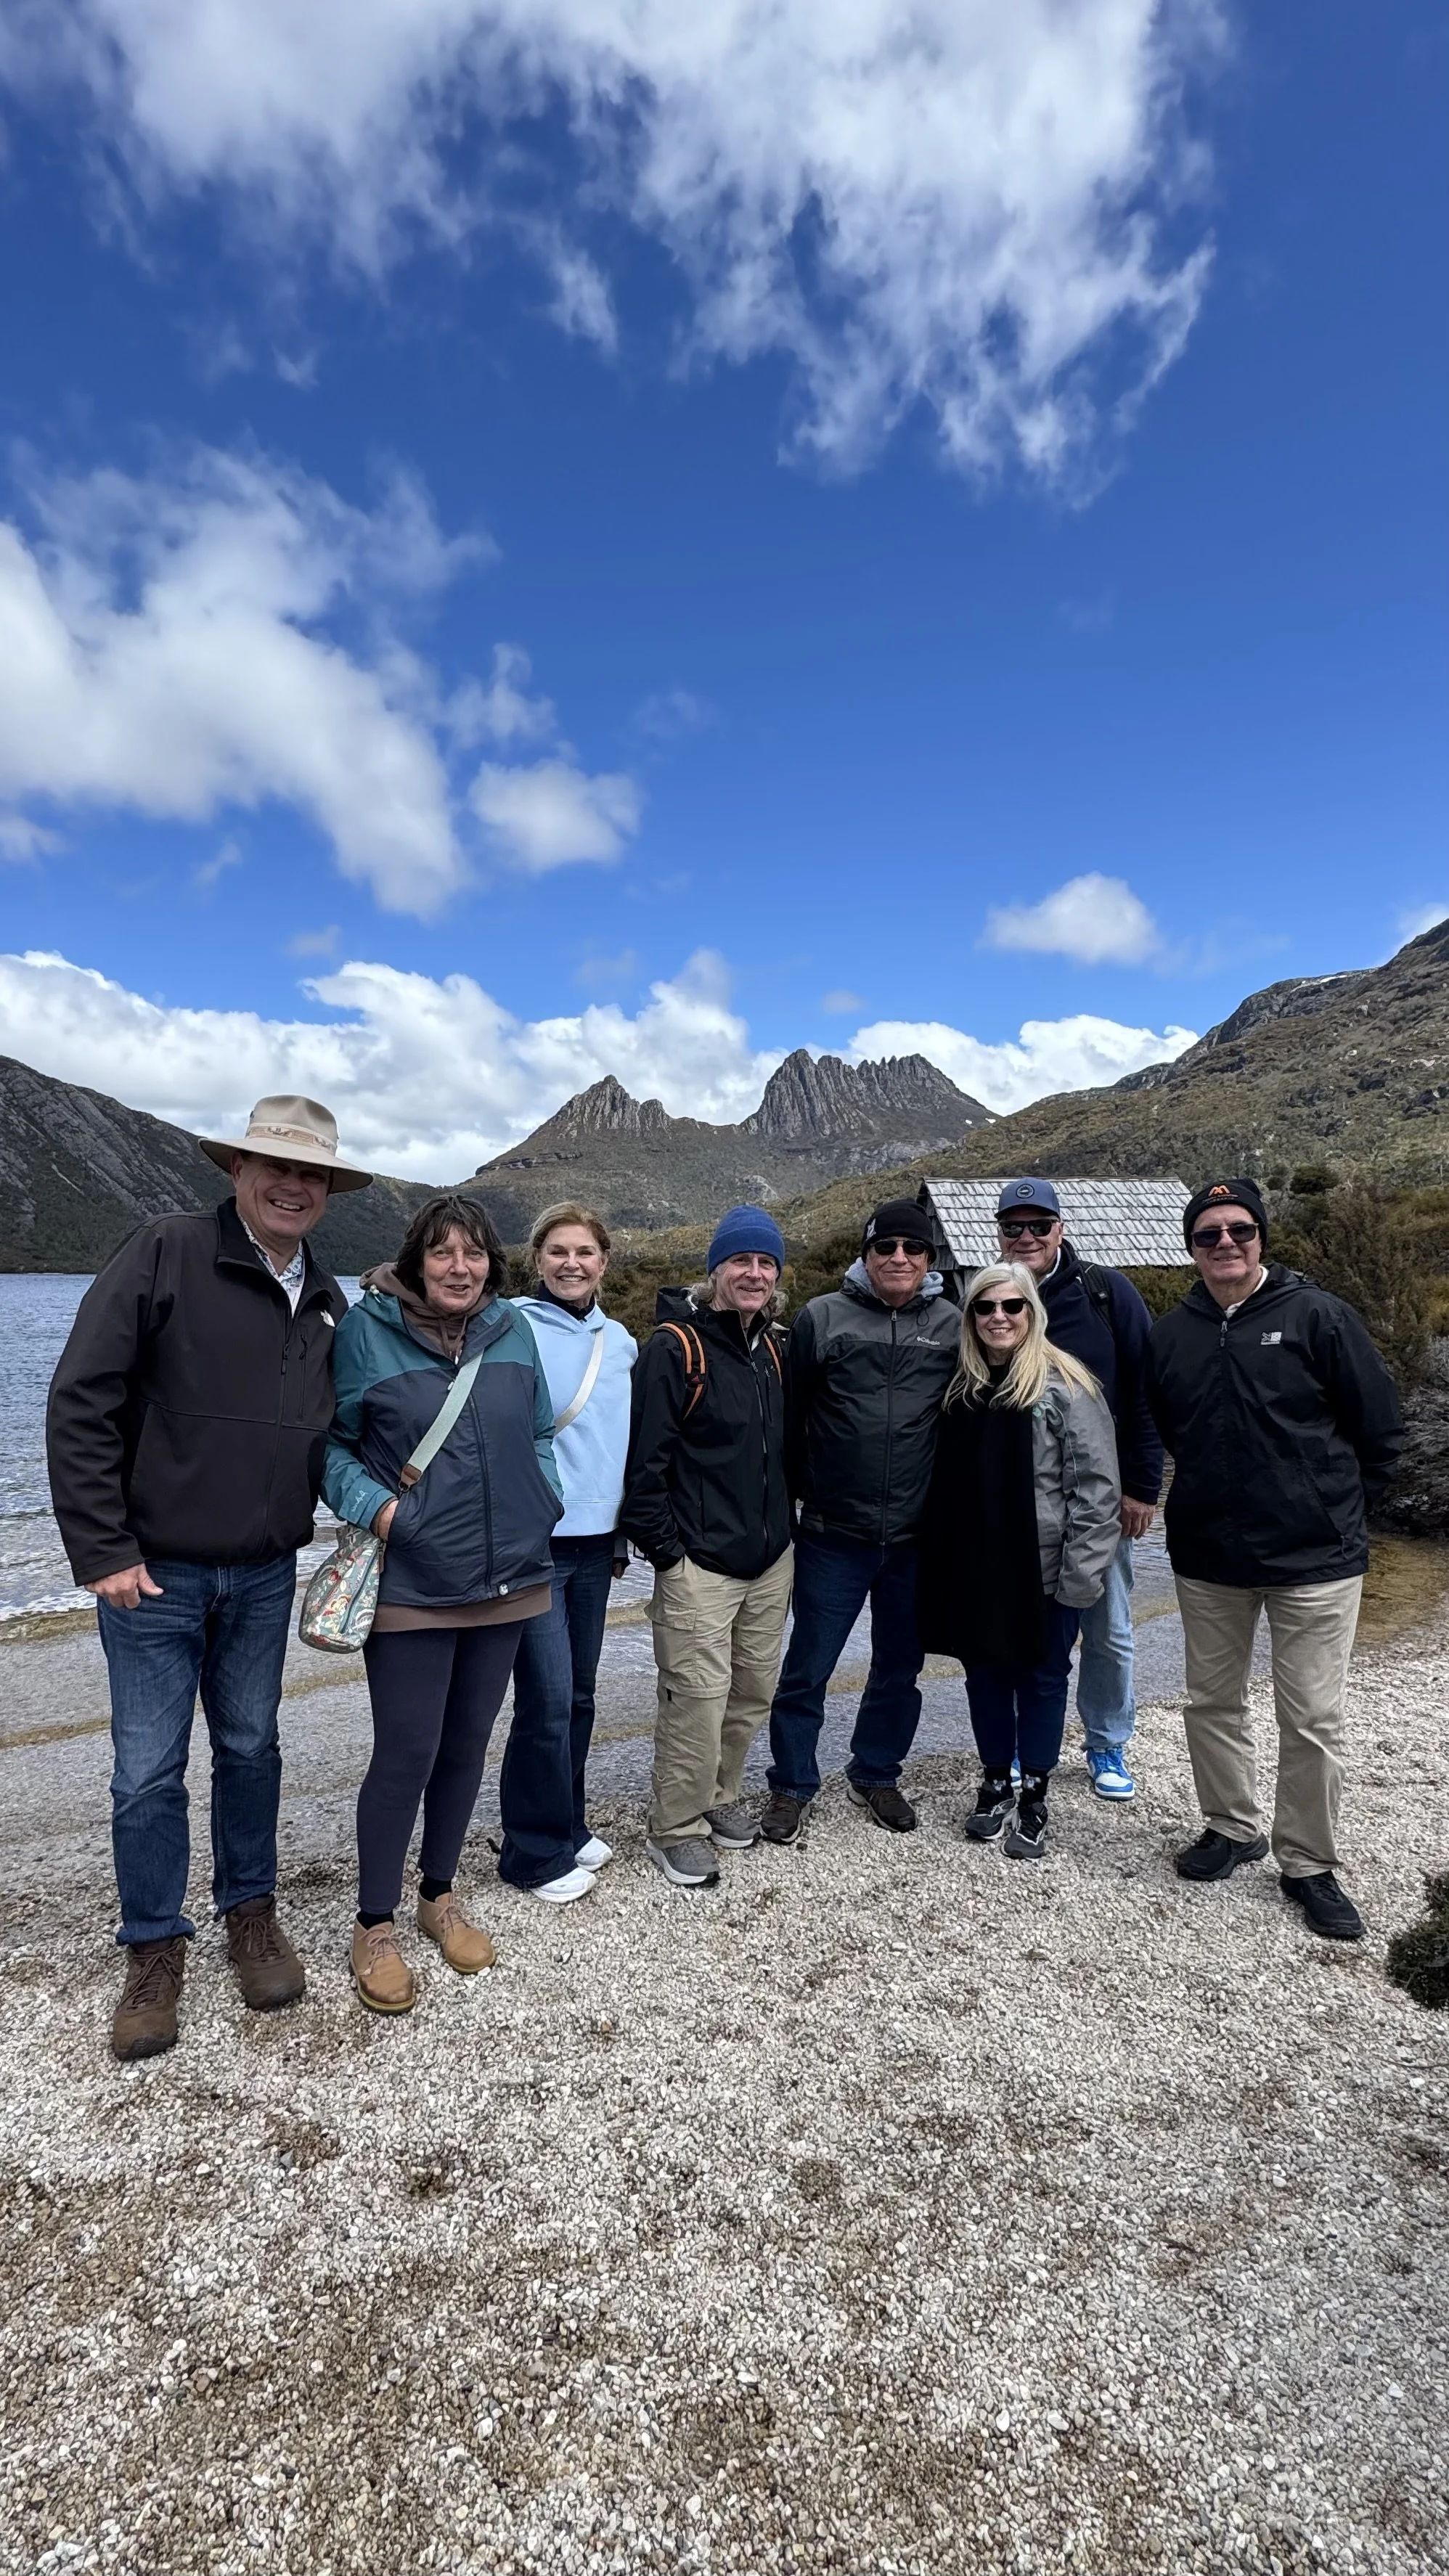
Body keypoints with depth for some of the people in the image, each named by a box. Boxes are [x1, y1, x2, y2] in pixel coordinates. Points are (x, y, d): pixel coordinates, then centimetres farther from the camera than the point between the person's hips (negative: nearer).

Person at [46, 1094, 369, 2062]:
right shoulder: (164, 1254, -13)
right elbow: (82, 1407, -14)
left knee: (251, 1748, 17)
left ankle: (252, 1913, 36)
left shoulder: (329, 1301, 4)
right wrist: (103, 1551, -14)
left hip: (265, 1575, 4)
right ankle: (156, 1949, 27)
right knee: (149, 1769, 7)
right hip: (152, 1572, -4)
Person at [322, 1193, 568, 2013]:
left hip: (507, 1579, 4)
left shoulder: (513, 1329, 3)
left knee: (467, 1747, 17)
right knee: (406, 1755, 2)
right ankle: (377, 1926, 25)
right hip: (410, 1588, -4)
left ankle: (441, 1895, 38)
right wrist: (373, 1505, -15)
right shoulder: (366, 1330, -9)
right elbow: (330, 1442, -2)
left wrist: (540, 1510, 3)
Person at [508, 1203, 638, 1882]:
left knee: (579, 1694, 15)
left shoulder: (620, 1342, 9)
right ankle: (539, 1849, 16)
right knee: (548, 1700, -3)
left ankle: (567, 1826, 32)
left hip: (595, 1541, 6)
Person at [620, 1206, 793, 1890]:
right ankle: (677, 1829, 17)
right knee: (698, 1699, -3)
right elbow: (645, 1456, -15)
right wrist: (665, 1549, -14)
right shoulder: (675, 1346, -13)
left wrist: (784, 1523, 15)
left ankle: (720, 1798, 36)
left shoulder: (773, 1348, 11)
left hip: (771, 1558, 7)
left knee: (753, 1692, 16)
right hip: (699, 1563, -7)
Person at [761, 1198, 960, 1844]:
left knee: (898, 1669, 17)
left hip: (917, 1538, 2)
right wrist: (789, 1497, 2)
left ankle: (876, 1776, 39)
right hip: (833, 1535, -2)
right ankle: (791, 1786, 27)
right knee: (807, 1669, 7)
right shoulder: (821, 1318, -5)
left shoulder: (953, 1326, 1)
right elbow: (789, 1415, 1)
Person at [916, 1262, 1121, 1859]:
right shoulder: (961, 1386, 5)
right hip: (976, 1568, 5)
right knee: (985, 1674, 15)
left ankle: (1034, 1794, 29)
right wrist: (943, 1557, 7)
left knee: (1041, 1678, 12)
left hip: (1044, 1570, -4)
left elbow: (1096, 1486, -14)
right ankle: (994, 1783, 34)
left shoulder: (1066, 1386, -12)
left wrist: (1081, 1573, -16)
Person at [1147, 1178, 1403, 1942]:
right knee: (1212, 1703, 15)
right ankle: (1231, 1827, 36)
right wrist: (1212, 1498, 12)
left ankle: (1309, 1864, 23)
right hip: (1207, 1558, 4)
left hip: (1316, 1561, -4)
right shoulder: (1171, 1335, 2)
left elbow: (1379, 1427, -3)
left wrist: (1338, 1506, 3)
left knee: (1313, 1719, 5)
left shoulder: (1318, 1316, -9)